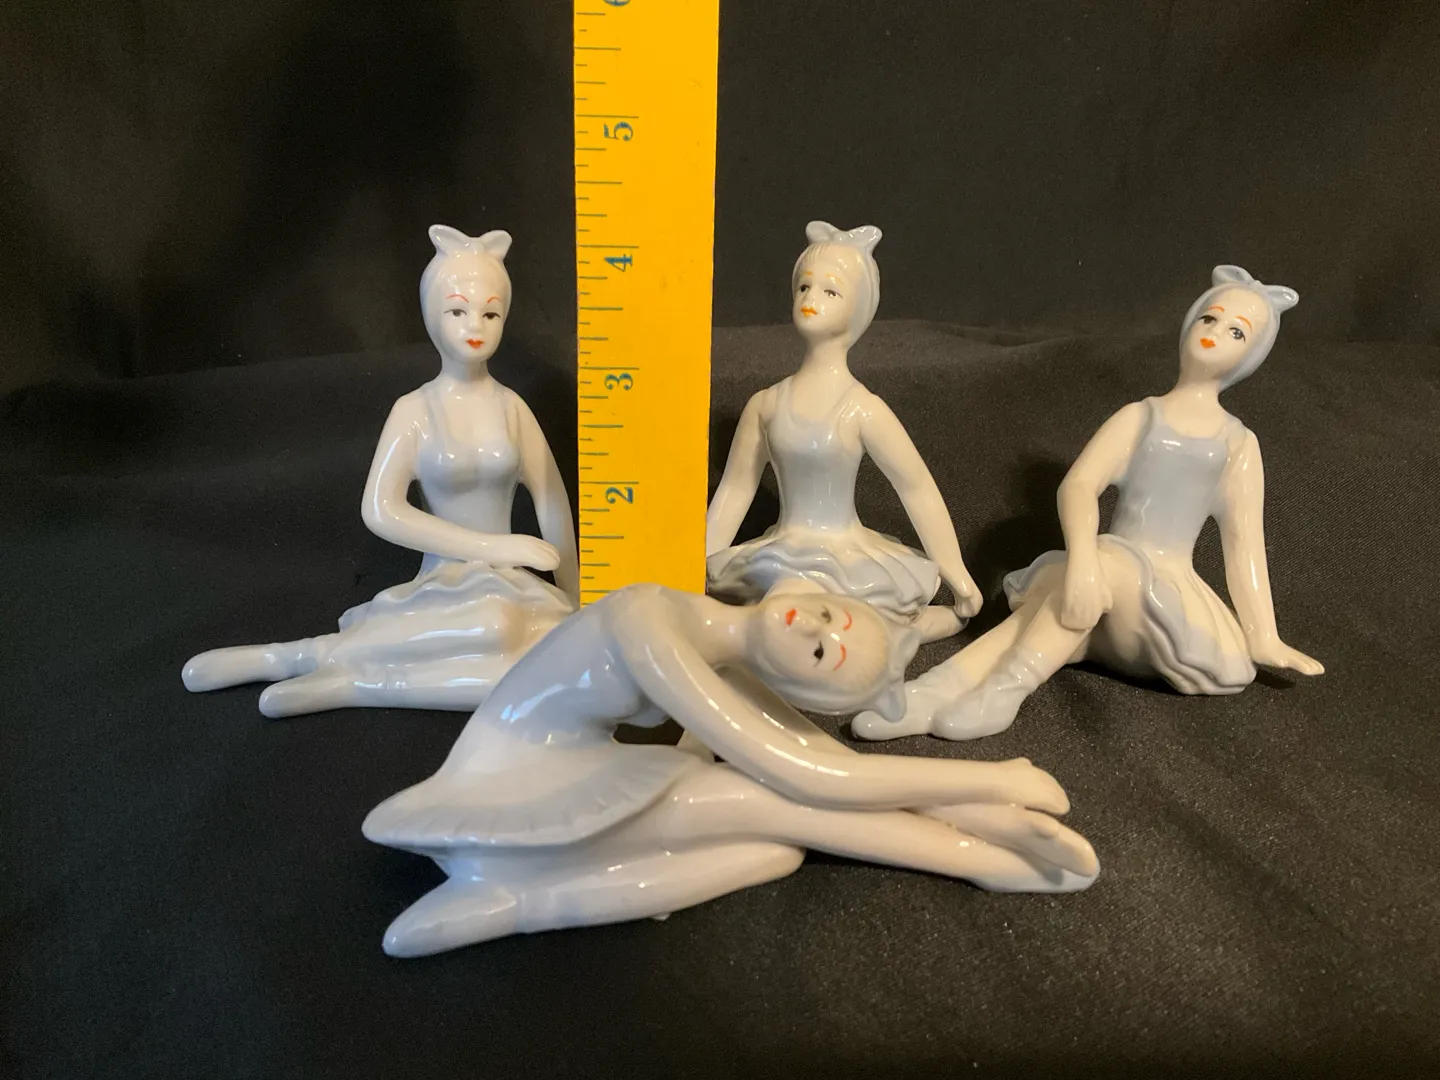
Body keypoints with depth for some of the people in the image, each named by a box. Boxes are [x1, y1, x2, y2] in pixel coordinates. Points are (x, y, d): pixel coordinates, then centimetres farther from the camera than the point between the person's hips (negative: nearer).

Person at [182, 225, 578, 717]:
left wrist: (572, 607, 9)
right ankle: (310, 655, -18)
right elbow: (381, 510, -12)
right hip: (443, 586, -3)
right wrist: (490, 547, -15)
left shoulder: (511, 407, 4)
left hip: (512, 588, 4)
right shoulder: (415, 411, -4)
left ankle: (354, 681, -20)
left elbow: (553, 504, 8)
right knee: (494, 625, -40)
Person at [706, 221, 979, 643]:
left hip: (849, 563, -3)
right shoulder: (765, 404, 2)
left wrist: (957, 576, -1)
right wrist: (698, 570, 13)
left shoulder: (863, 411, -9)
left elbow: (918, 490, -4)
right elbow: (735, 489, 10)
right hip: (780, 563, 3)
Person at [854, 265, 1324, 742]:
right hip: (1108, 575, 2)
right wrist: (1081, 559, -29)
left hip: (1171, 593, -1)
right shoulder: (1138, 417, 7)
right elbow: (1078, 484, -9)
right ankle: (930, 692, -47)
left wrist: (1264, 640, -4)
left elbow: (1246, 544, 5)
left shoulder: (1240, 445, 8)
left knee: (1107, 562, -34)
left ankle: (1005, 689, -40)